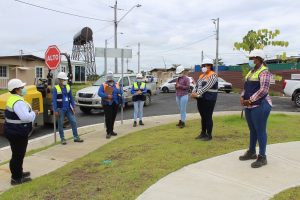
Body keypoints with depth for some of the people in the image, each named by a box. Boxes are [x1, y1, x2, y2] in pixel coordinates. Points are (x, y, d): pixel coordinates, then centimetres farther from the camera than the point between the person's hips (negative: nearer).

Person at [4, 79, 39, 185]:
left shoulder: (13, 99, 11)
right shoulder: (18, 102, -24)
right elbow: (26, 117, -32)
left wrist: (31, 112, 5)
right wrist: (34, 113, -13)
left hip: (14, 132, 11)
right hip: (18, 133, -11)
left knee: (18, 154, 23)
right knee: (18, 155, 1)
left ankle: (18, 173, 39)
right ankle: (16, 178, 12)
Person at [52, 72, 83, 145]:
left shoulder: (68, 87, 6)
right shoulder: (55, 89, -8)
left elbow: (71, 98, 11)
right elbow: (54, 100, -10)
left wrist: (73, 107, 6)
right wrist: (55, 111, -14)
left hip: (68, 109, 5)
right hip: (60, 109, -5)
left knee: (73, 122, 4)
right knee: (60, 124, 4)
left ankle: (76, 137, 14)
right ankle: (62, 139, 16)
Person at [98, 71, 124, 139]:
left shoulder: (117, 85, 13)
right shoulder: (103, 85, 1)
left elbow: (121, 94, 13)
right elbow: (99, 93, -10)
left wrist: (122, 102, 8)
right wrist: (107, 96, -22)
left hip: (115, 104, 4)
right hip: (107, 104, -4)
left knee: (113, 118, 11)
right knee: (108, 118, -7)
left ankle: (111, 131, 24)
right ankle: (108, 132, -1)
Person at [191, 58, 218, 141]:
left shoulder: (213, 75, -10)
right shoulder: (201, 75, 16)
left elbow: (207, 87, -21)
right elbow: (196, 85, 11)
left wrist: (198, 94, -25)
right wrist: (193, 93, -8)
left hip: (209, 99, -8)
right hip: (200, 99, 8)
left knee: (208, 117, -2)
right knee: (203, 117, 15)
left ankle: (209, 135, 8)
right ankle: (203, 133, 26)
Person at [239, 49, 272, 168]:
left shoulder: (264, 72, -10)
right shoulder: (251, 72, 16)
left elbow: (263, 90, -19)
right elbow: (246, 86, 21)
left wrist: (250, 100, -18)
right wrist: (242, 97, 3)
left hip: (259, 106, -8)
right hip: (249, 106, 9)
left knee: (260, 130, -3)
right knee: (252, 130, 16)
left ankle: (262, 157, 6)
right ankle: (251, 152, 29)